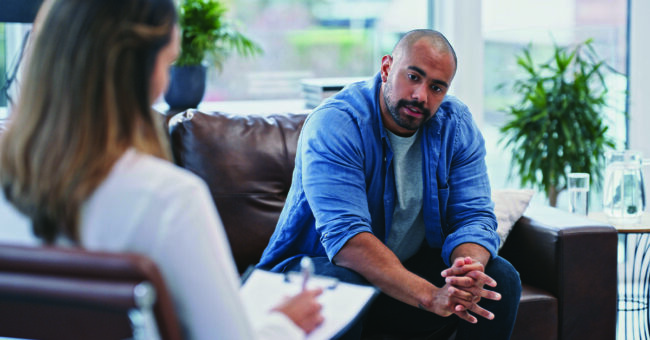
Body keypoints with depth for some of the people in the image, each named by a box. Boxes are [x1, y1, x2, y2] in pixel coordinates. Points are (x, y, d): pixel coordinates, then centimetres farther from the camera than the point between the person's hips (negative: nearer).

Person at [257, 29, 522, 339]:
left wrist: (469, 271, -35)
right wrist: (431, 296, -45)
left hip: (413, 266, 5)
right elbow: (345, 237, -34)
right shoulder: (334, 125, -23)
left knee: (501, 278, -15)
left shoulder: (457, 125, -5)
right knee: (338, 283, -38)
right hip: (323, 264, -5)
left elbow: (473, 216, -9)